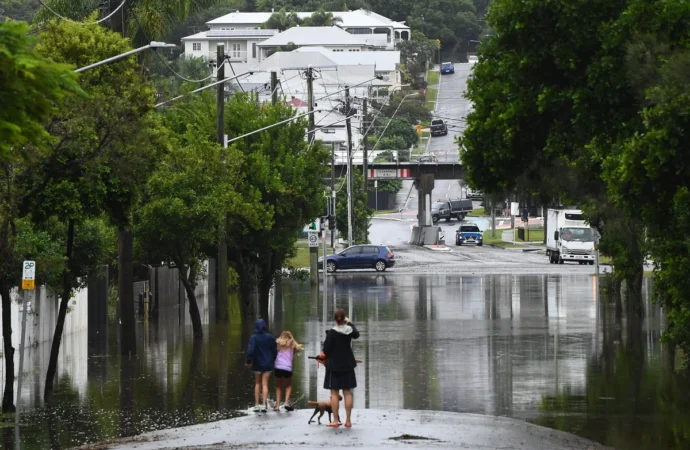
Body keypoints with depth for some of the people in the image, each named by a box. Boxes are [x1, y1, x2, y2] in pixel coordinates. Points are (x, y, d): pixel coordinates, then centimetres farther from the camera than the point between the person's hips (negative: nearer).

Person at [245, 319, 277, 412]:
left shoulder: (254, 338, -12)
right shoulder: (270, 338, -4)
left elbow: (250, 351, -20)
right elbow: (275, 351, 2)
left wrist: (248, 361, -7)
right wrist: (273, 360, 19)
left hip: (257, 364, -1)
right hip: (267, 364, 1)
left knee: (257, 383, 14)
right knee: (265, 384, 2)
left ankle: (256, 405, 13)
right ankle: (264, 405, -8)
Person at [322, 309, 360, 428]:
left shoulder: (331, 333, -17)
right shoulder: (349, 330, -3)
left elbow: (326, 350, -14)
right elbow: (356, 334, 22)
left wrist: (327, 356, 7)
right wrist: (349, 323, 32)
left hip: (334, 365, -4)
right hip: (347, 365, 4)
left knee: (334, 393, 2)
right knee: (347, 392, 8)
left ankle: (335, 420, 1)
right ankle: (348, 420, 8)